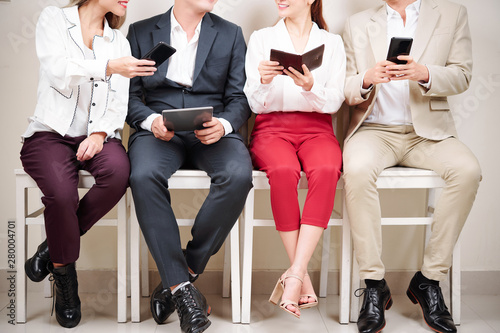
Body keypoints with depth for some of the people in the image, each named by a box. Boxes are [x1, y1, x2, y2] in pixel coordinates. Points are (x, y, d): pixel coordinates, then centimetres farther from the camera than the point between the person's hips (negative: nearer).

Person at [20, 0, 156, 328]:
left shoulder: (119, 41, 17)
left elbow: (118, 102, 6)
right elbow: (58, 69, -12)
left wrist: (100, 133, -12)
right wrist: (109, 67, -25)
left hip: (96, 136, 3)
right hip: (51, 132, -3)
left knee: (119, 172, -31)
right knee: (61, 192, -32)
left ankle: (54, 246, -9)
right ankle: (65, 275, -5)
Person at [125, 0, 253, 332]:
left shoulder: (230, 34, 18)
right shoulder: (141, 32, 16)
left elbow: (239, 99, 10)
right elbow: (129, 95, 10)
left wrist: (223, 124, -12)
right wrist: (150, 120, -12)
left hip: (212, 131, 1)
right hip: (159, 131, 0)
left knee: (238, 175, -33)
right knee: (144, 176, -34)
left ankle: (184, 274, -18)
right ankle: (182, 288, -26)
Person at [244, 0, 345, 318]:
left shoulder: (332, 43, 13)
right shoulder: (261, 39, 13)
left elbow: (334, 101, 1)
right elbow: (254, 104, 5)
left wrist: (311, 87, -20)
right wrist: (263, 82, -17)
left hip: (316, 128, 1)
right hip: (273, 127, 0)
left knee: (326, 170, -34)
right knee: (284, 171, -35)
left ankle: (295, 274, -31)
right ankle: (303, 277, -25)